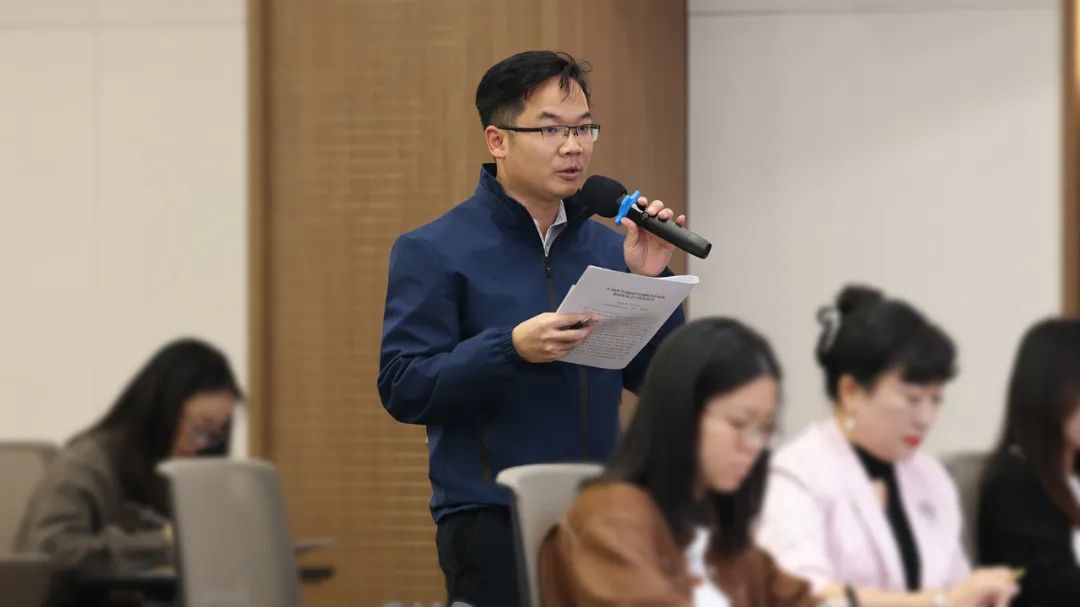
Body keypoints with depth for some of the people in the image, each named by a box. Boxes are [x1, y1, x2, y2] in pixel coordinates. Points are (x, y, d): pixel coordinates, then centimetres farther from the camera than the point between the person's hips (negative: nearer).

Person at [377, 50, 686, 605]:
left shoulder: (607, 247, 12)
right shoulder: (435, 251, -3)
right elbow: (403, 388, -11)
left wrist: (650, 280, -4)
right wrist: (512, 349, -23)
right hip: (492, 530, -5)